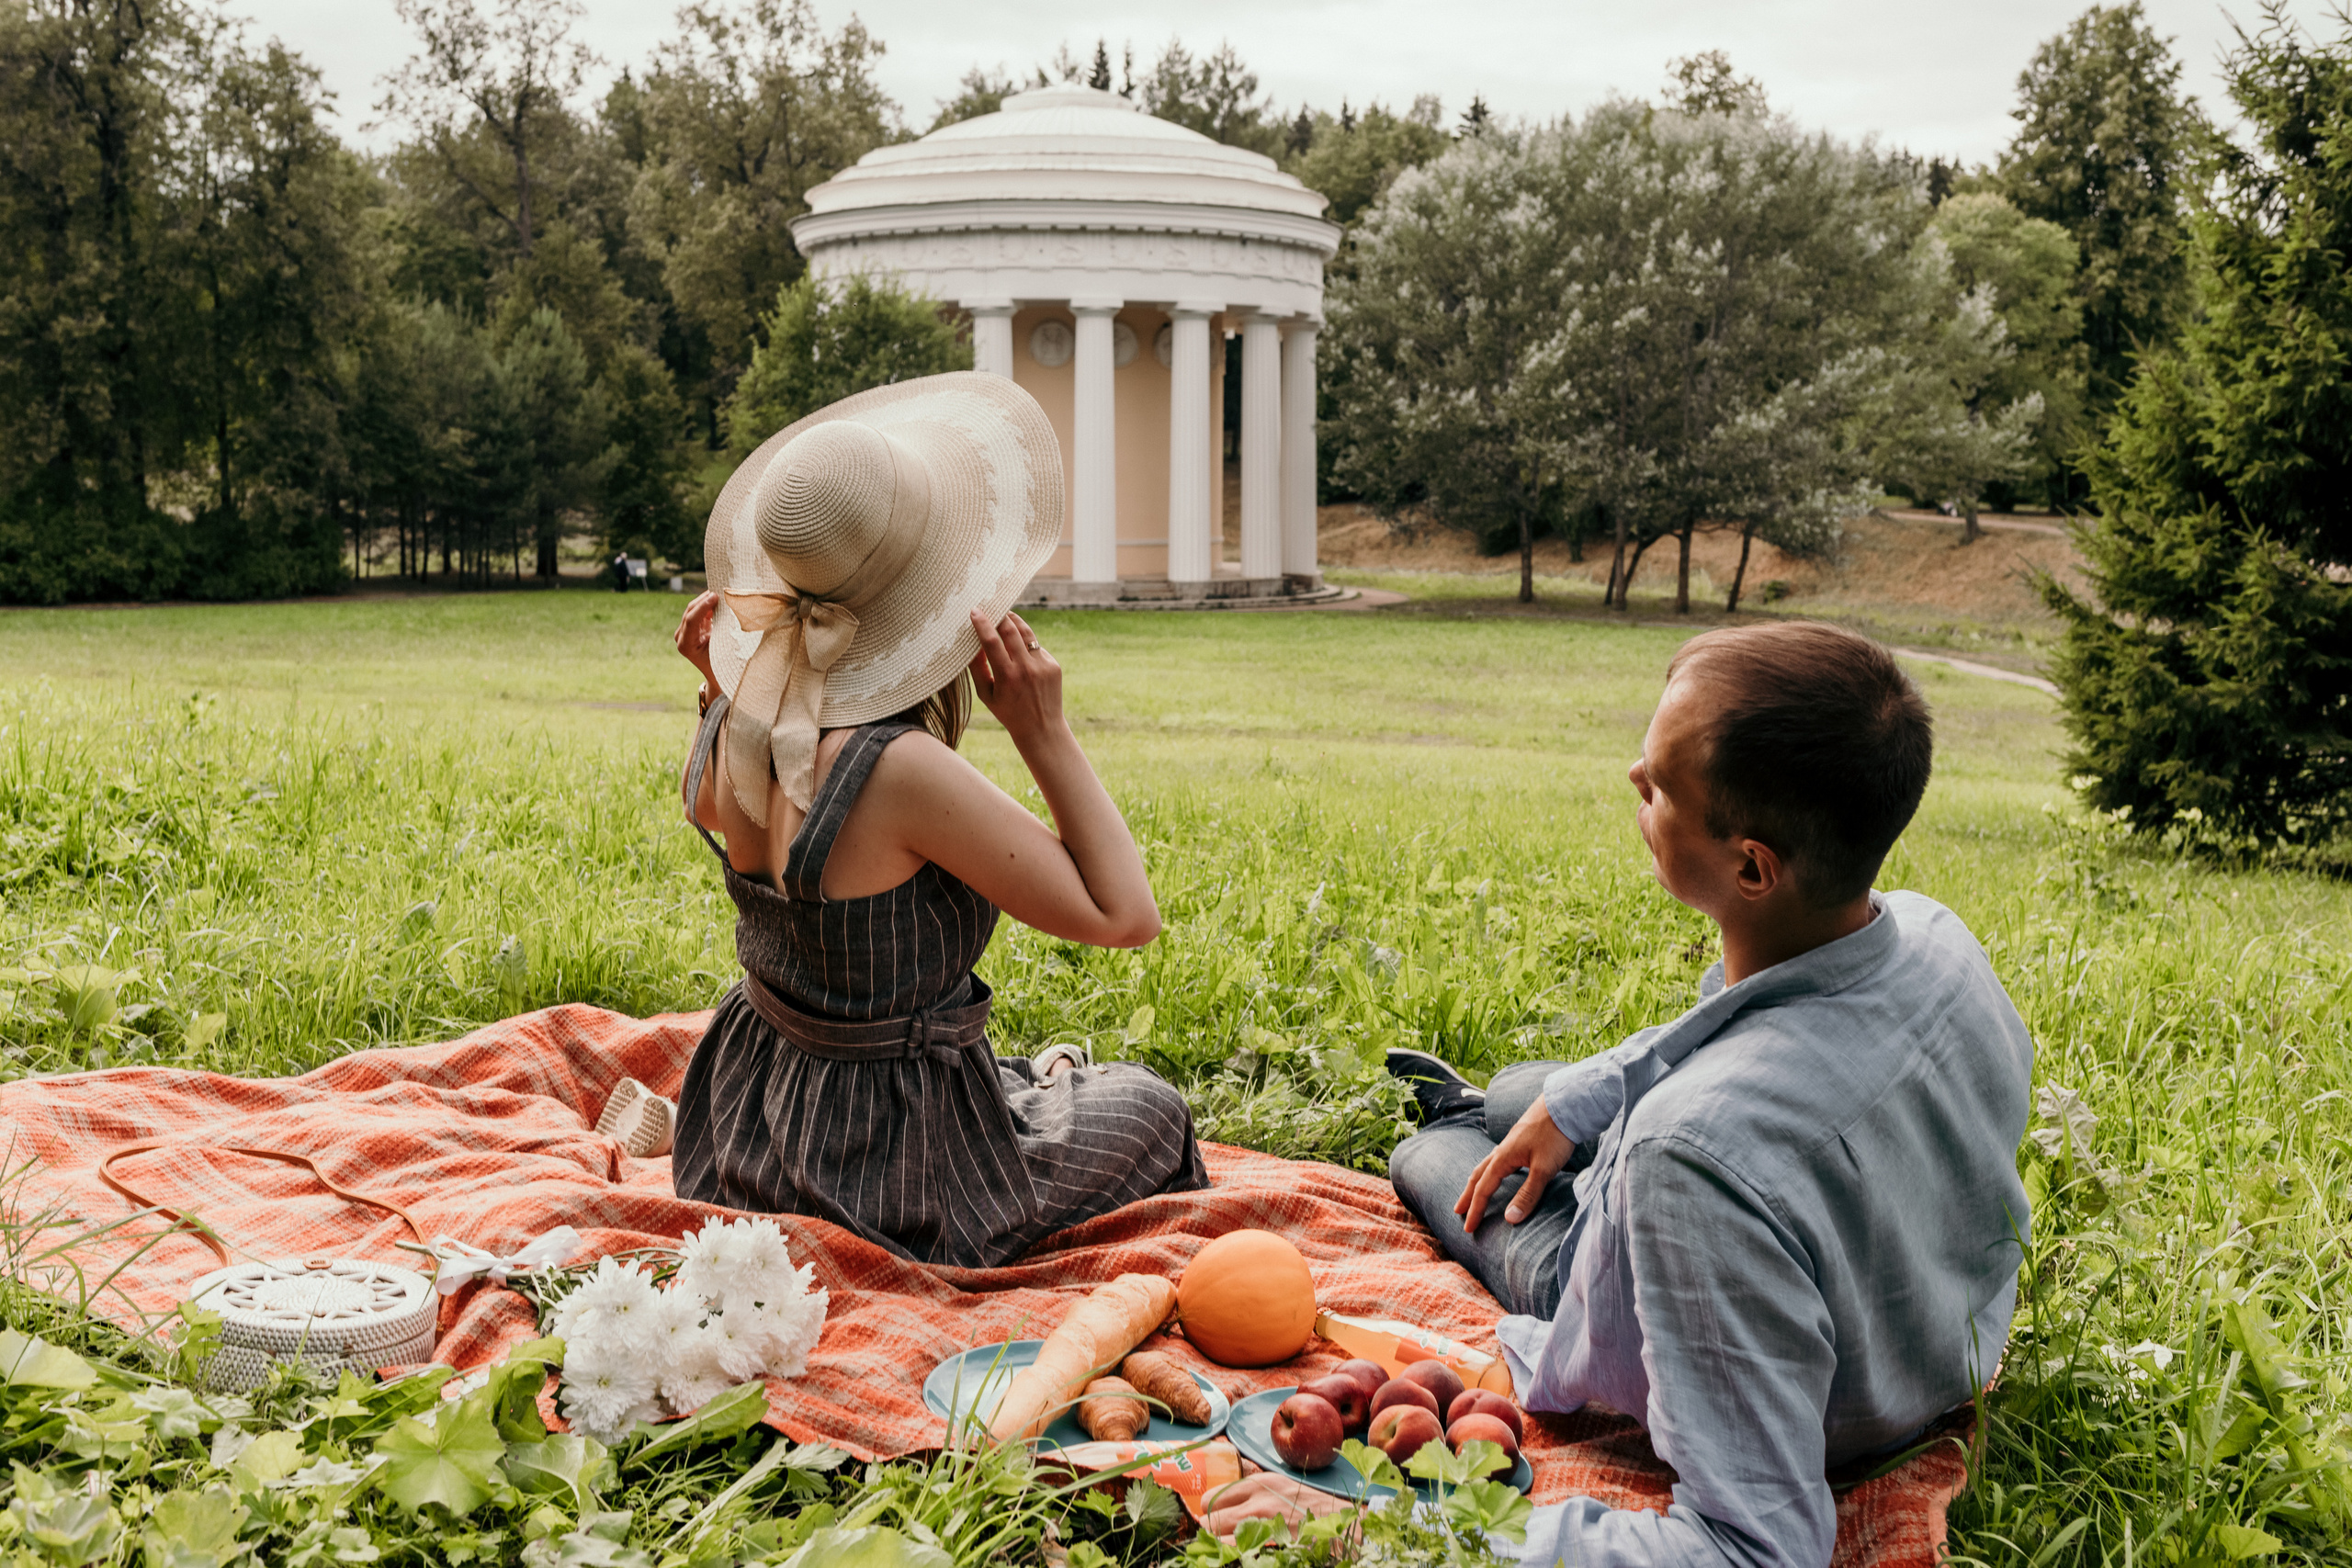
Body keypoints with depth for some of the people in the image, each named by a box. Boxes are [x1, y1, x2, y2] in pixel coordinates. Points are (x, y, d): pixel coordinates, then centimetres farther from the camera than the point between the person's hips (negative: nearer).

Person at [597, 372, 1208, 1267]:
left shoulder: (730, 737, -9)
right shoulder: (901, 768, -33)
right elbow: (1125, 915, -25)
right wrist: (1044, 734, -24)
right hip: (896, 1191, -6)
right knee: (1146, 1107, 20)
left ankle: (674, 1125, 29)